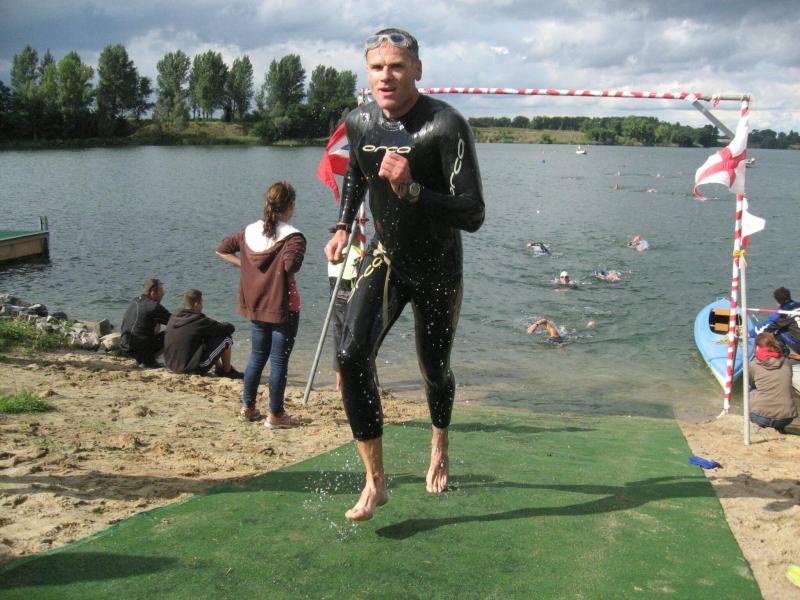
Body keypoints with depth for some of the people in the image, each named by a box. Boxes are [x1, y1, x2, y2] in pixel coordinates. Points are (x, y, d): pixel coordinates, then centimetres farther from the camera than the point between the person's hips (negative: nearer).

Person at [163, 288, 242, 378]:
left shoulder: (173, 318, 4)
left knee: (207, 338, 27)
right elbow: (230, 328, -9)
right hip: (194, 369, -8)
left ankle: (219, 368, 32)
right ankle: (227, 371, 17)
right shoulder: (199, 320, -17)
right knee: (226, 339, 1)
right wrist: (220, 326, 14)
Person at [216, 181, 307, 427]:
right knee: (279, 360, 2)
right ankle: (275, 415, 8)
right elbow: (290, 265, -33)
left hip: (256, 305, 6)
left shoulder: (250, 231, 5)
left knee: (257, 355, 20)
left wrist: (246, 265, 9)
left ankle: (248, 407, 27)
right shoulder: (293, 237, -16)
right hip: (283, 307, -6)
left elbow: (222, 250, 13)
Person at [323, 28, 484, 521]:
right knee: (352, 354, -19)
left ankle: (440, 448, 47)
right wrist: (343, 227, 10)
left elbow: (473, 215, -26)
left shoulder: (446, 125, -22)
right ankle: (375, 481, -8)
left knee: (435, 369, 13)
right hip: (386, 259, 3)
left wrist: (411, 190, -37)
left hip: (438, 268, -3)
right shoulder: (360, 123, -4)